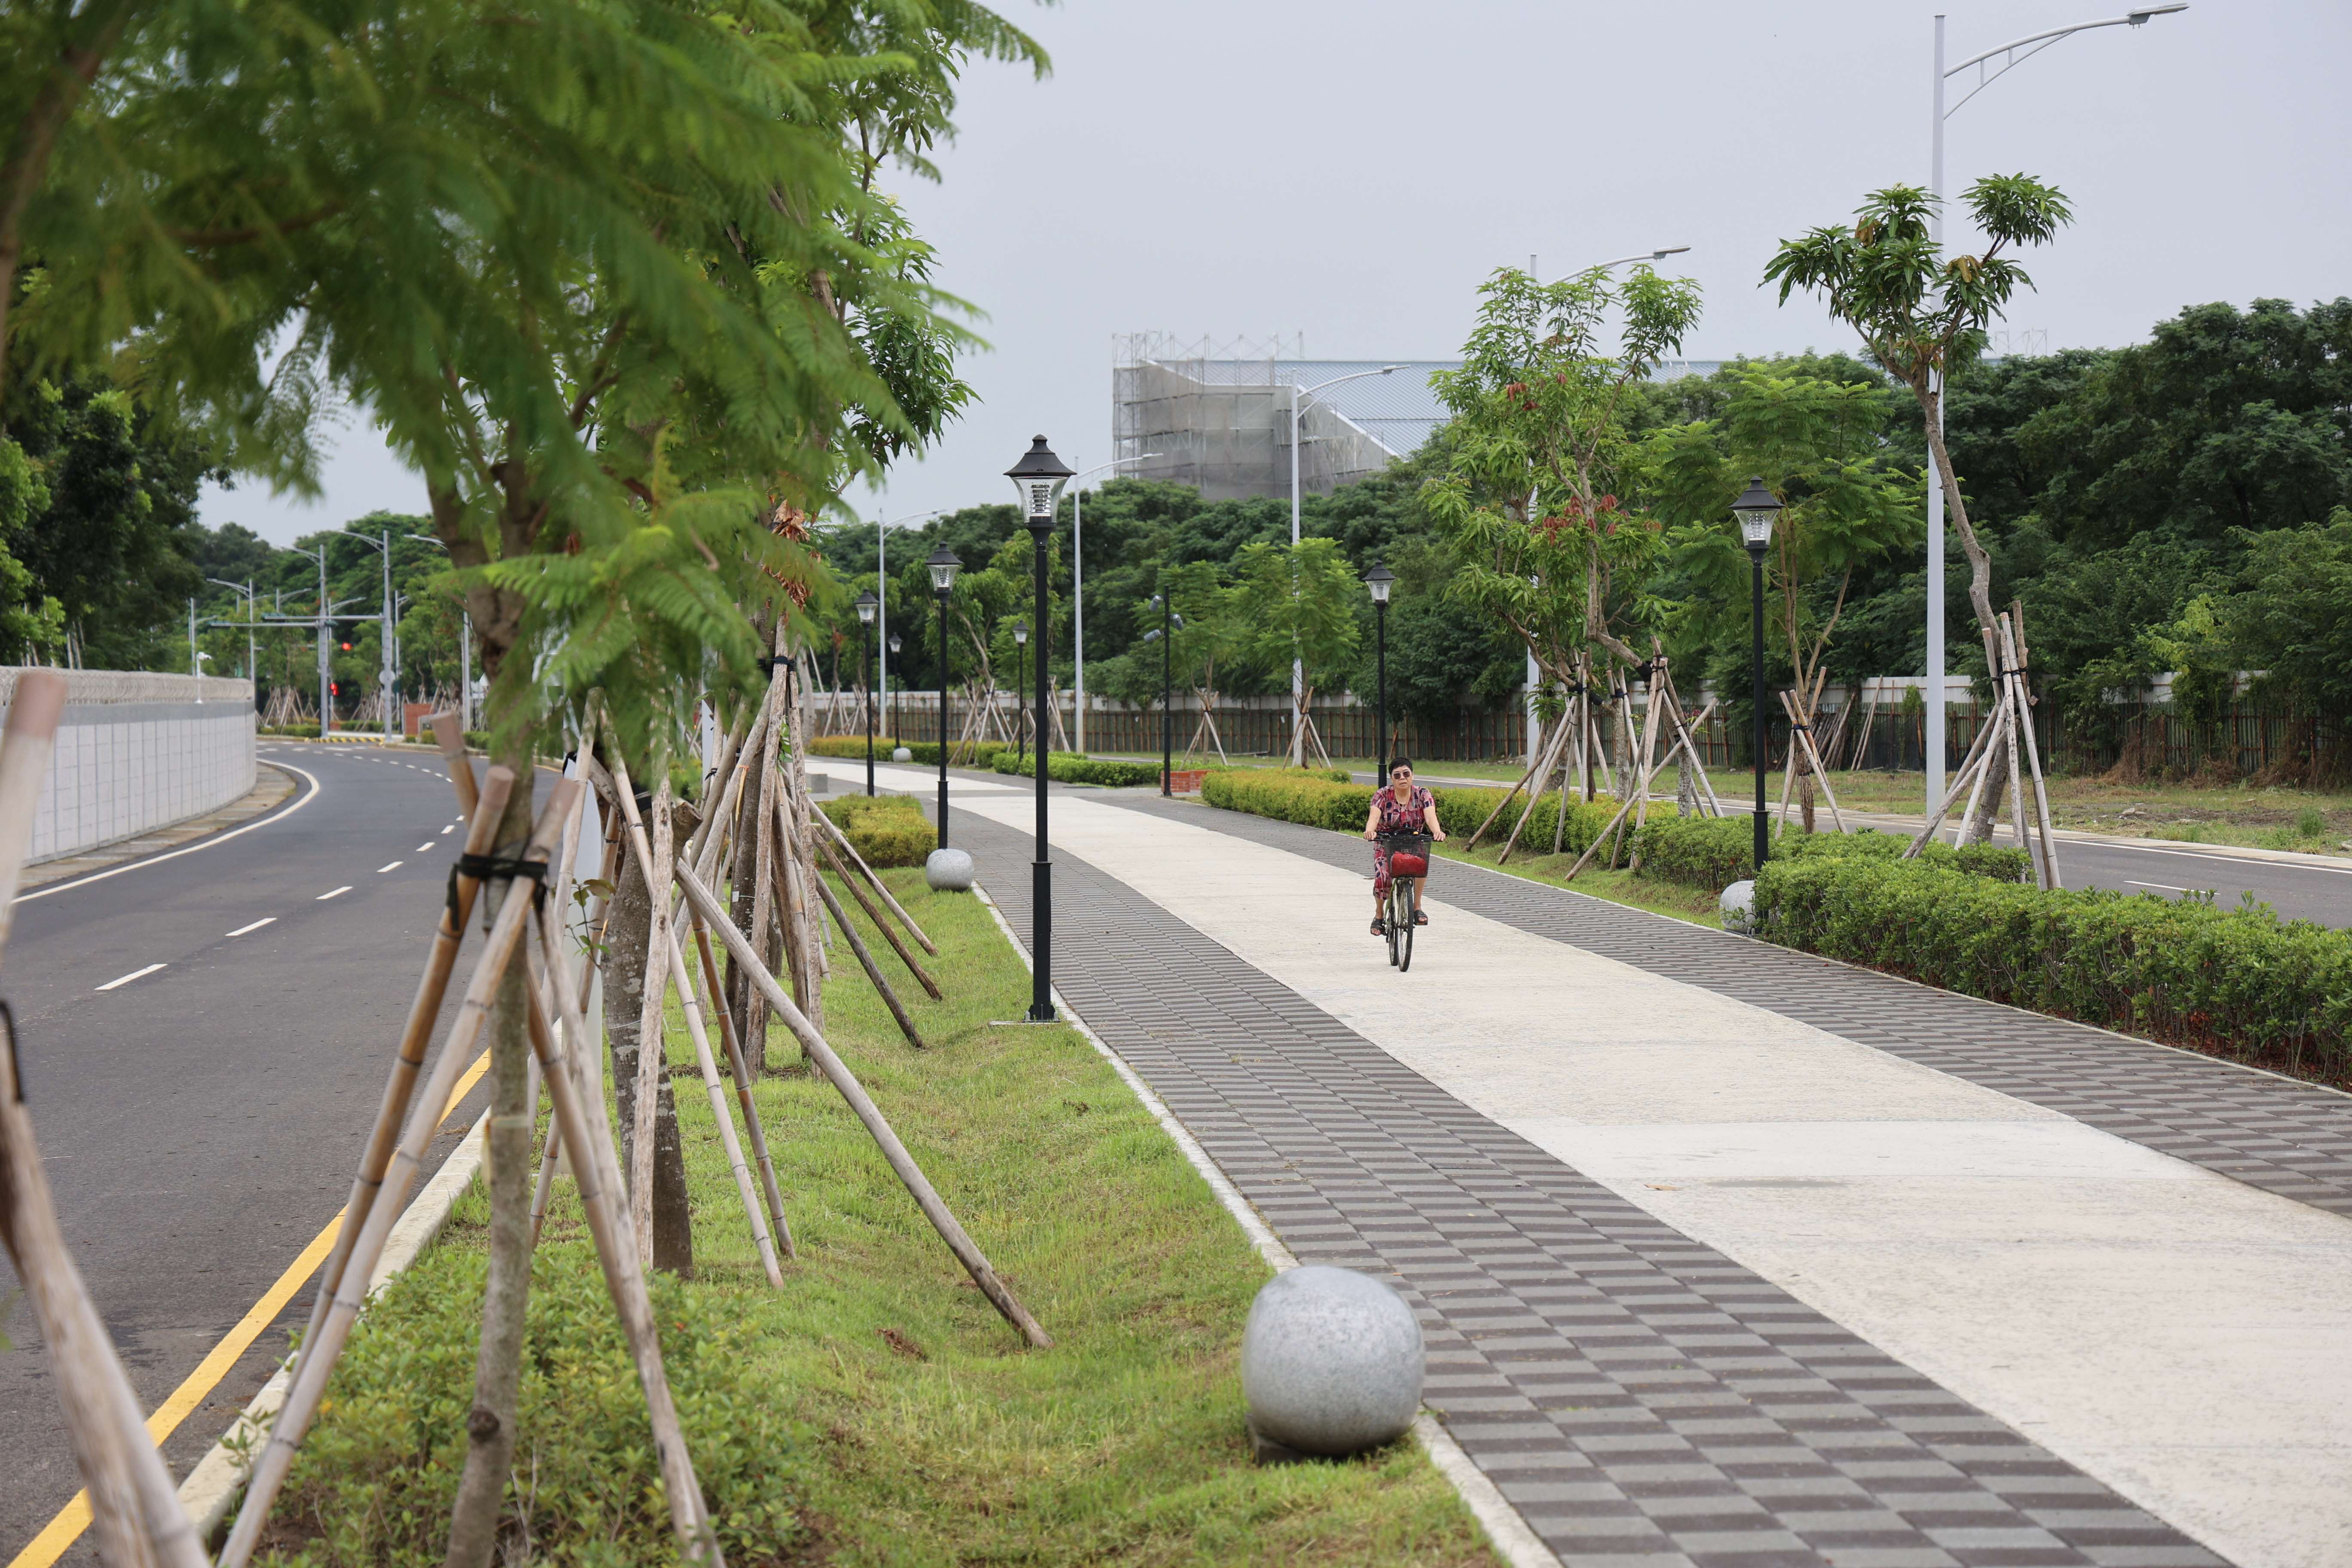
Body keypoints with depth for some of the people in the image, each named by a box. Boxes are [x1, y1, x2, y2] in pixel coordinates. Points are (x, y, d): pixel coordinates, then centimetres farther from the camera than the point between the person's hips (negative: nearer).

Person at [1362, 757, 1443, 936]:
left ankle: (1417, 907, -18)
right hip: (1385, 845, 0)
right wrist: (1369, 830, -52)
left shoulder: (1422, 795, -8)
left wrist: (1437, 831, -49)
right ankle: (1379, 916, 3)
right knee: (1382, 878, -25)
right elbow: (1374, 815, -28)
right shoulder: (1382, 795, -10)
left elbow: (1430, 816, -25)